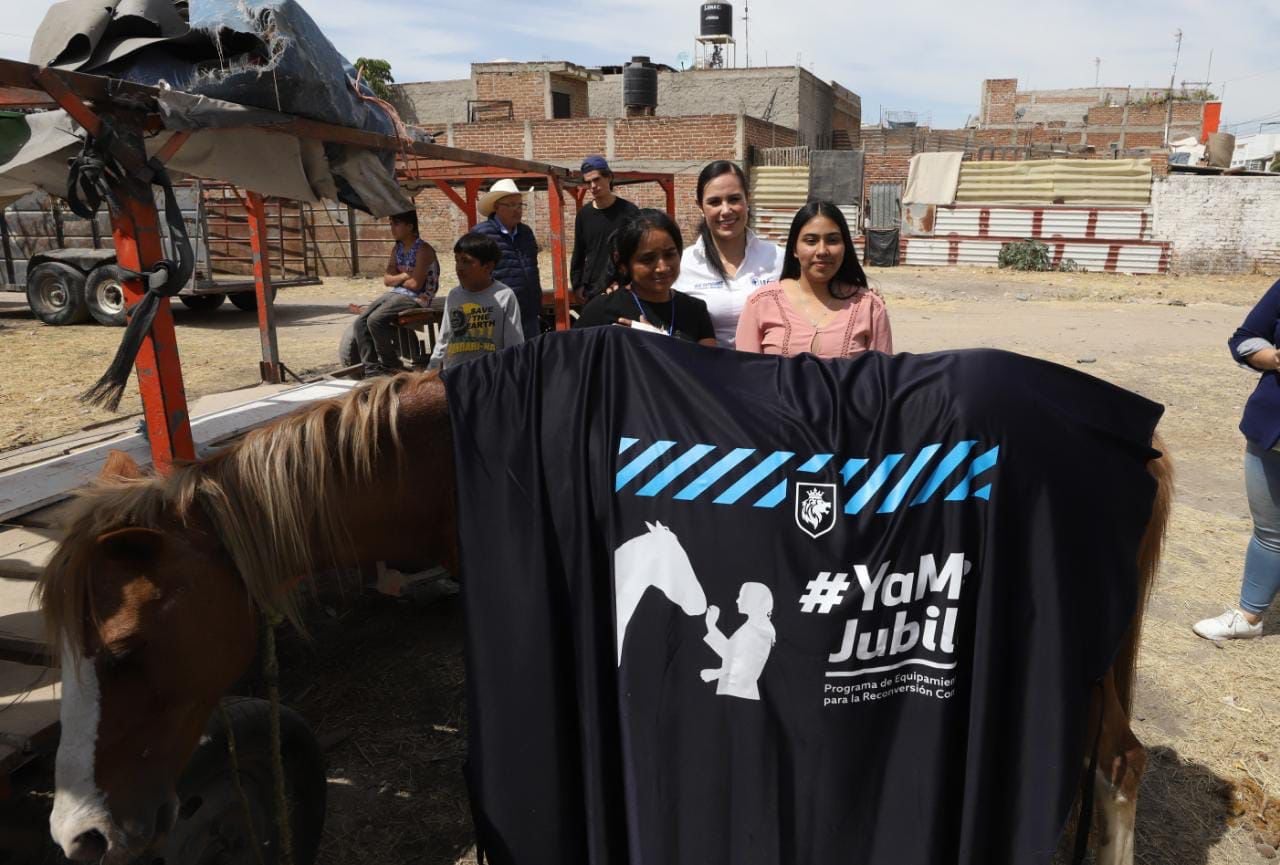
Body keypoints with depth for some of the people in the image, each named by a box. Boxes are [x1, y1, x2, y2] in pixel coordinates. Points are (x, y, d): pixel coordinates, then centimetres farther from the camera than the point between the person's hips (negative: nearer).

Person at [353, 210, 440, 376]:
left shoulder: (423, 250, -12)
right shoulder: (397, 249, 14)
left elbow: (415, 284, -18)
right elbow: (387, 280, 11)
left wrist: (397, 279, 1)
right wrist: (404, 276, -9)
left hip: (416, 298, -8)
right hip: (395, 294, 9)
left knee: (375, 320, -26)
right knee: (361, 322, -7)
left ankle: (391, 365, -7)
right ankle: (372, 369, -6)